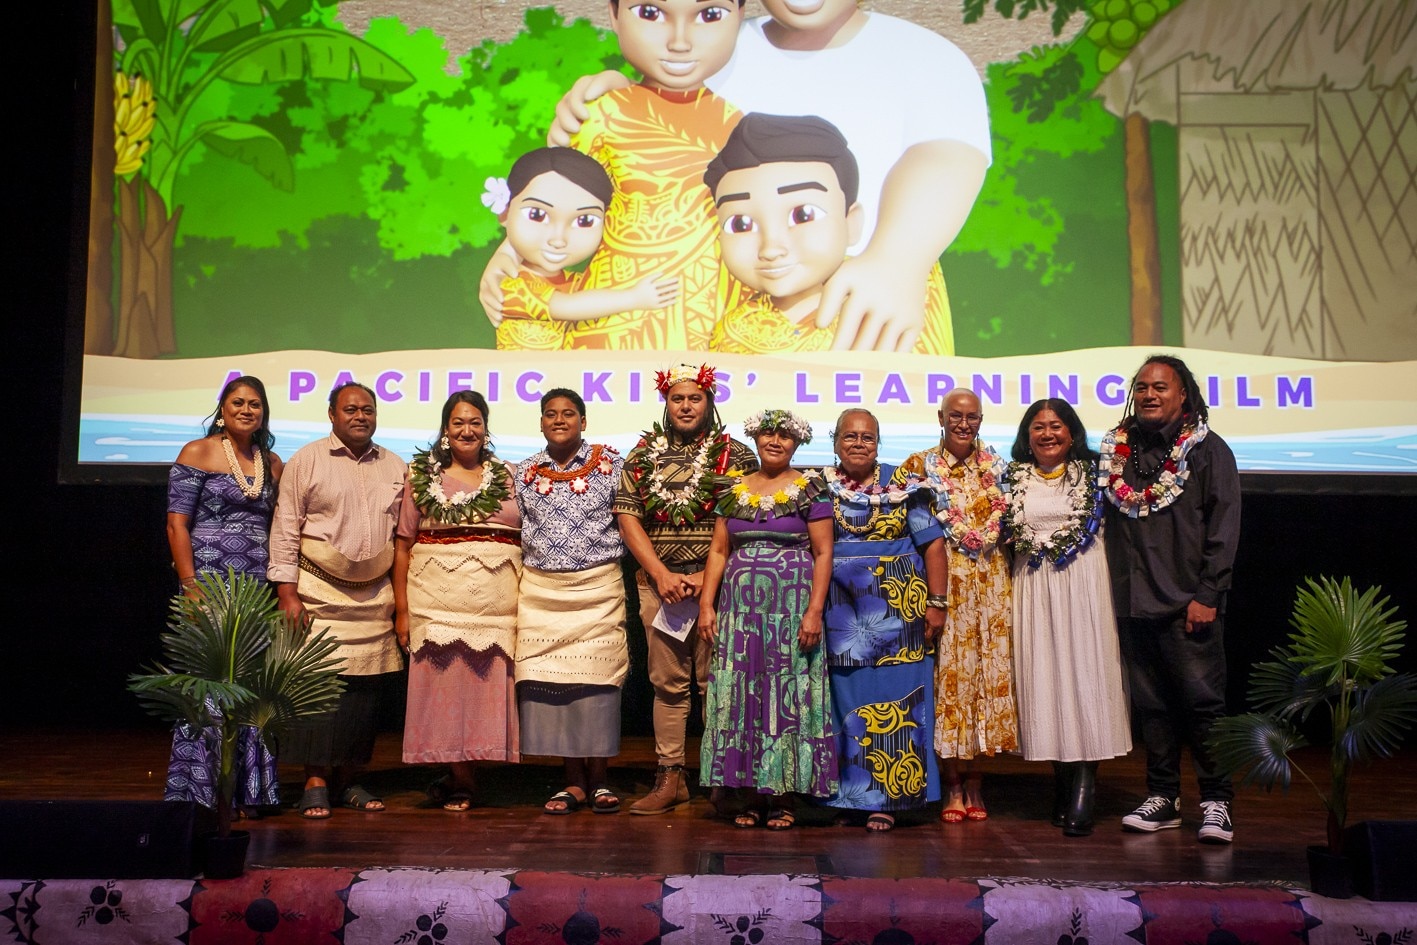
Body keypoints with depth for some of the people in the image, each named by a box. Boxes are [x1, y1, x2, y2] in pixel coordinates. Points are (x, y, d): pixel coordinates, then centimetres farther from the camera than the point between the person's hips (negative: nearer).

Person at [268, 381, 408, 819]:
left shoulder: (394, 467, 12)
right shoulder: (307, 460, 1)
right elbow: (285, 530, -2)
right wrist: (288, 593, -8)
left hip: (375, 597, 4)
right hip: (320, 594, -3)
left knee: (366, 688, 4)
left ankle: (349, 778, 15)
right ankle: (315, 782, 3)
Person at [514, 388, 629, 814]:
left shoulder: (609, 464, 2)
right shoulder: (525, 472, 10)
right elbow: (514, 531, 15)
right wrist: (516, 581, 10)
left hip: (598, 587, -2)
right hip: (541, 591, 3)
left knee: (596, 681, -3)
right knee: (552, 681, 0)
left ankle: (598, 779, 10)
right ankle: (574, 782, 11)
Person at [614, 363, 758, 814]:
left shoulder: (736, 455, 4)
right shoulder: (642, 456, 11)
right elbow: (628, 518, 5)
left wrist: (707, 577, -10)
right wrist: (663, 574, -5)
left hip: (716, 582, -2)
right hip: (657, 582, 3)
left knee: (715, 681, -1)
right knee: (668, 683, 6)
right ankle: (670, 778, 12)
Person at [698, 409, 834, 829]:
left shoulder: (811, 490, 2)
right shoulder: (734, 490, 12)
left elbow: (823, 554, -3)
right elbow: (718, 551, 11)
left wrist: (815, 611, -12)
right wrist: (706, 604, 2)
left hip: (791, 605, -3)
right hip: (740, 607, 4)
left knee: (788, 692, -2)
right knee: (741, 694, 3)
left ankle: (783, 794, 6)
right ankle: (753, 793, 11)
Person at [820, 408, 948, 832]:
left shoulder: (903, 486, 2)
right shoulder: (819, 488, 8)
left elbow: (933, 544, 0)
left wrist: (937, 603, -6)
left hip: (897, 609, -2)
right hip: (841, 614, 2)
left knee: (893, 701, -2)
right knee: (845, 700, 5)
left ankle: (886, 797, 6)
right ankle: (845, 794, 15)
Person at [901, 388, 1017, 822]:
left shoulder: (997, 467, 12)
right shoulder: (920, 465, 4)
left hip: (991, 583, 3)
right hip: (941, 581, -3)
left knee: (988, 668, 1)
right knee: (948, 671, -5)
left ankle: (974, 779, 13)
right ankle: (953, 785, 5)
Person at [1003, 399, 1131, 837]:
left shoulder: (1092, 473, 6)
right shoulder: (1015, 479, 12)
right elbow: (1006, 538, 15)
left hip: (1083, 583, -2)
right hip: (1033, 587, 2)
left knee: (1084, 672, -8)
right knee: (1042, 675, 1)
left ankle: (1084, 788, -8)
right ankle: (1062, 782, 11)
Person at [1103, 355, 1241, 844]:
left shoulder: (1208, 450, 1)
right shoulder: (1117, 450, 12)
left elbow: (1223, 528, -4)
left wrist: (1206, 595, -10)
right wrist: (1111, 590, 7)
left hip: (1188, 602, -4)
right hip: (1133, 601, 4)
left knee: (1202, 700, -2)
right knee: (1151, 703, 9)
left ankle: (1216, 802, 9)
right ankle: (1162, 798, 19)